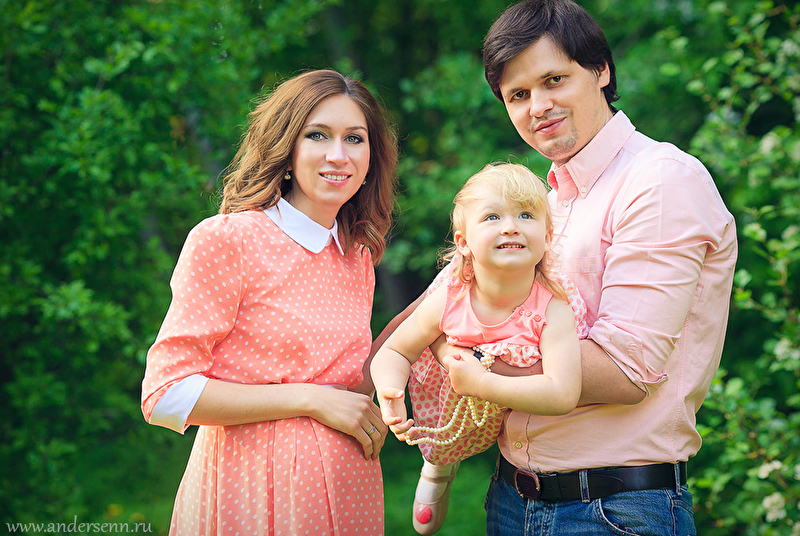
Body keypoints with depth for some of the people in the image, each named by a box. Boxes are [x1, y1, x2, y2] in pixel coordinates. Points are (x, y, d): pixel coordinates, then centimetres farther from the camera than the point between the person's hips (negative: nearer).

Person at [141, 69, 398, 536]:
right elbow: (166, 395, -15)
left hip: (346, 488, 6)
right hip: (249, 487, -6)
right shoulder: (224, 241, -11)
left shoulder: (357, 257, 9)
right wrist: (310, 399, -17)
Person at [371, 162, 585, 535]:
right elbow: (393, 352, -13)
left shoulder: (552, 311, -35)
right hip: (453, 415, 1)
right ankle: (439, 468, 42)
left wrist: (482, 384, -45)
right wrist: (390, 395, -36)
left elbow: (563, 395, -47)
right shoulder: (447, 302, -28)